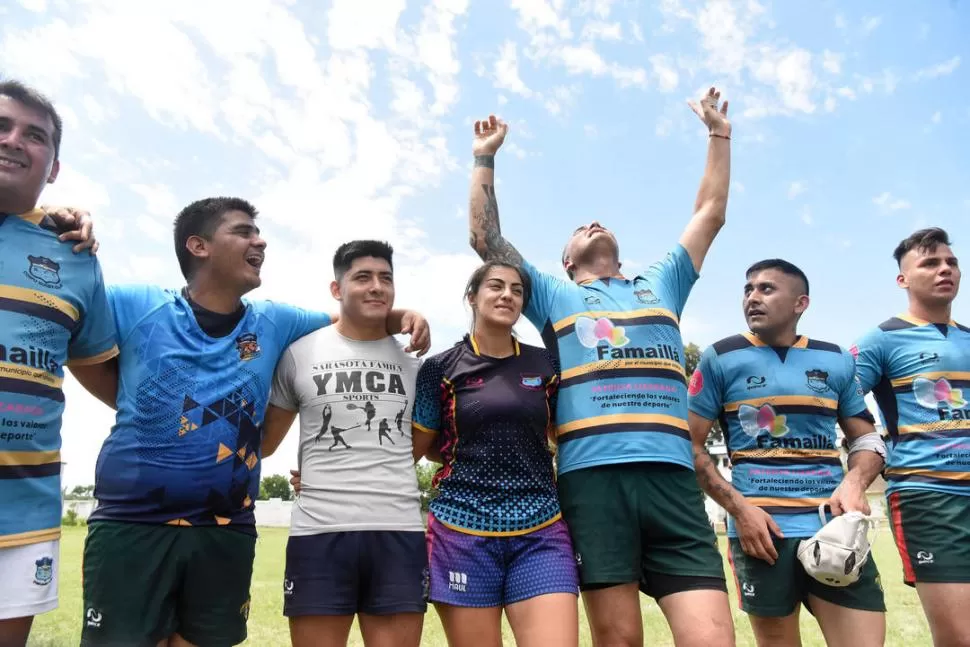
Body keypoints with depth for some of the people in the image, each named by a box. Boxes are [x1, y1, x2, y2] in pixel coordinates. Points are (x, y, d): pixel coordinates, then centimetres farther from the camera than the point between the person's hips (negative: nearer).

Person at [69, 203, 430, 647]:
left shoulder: (274, 324, 6)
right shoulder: (133, 306, -2)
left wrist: (401, 318, -3)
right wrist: (145, 408, 1)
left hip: (226, 534, 3)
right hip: (130, 527, -2)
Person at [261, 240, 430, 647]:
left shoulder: (413, 359, 9)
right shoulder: (300, 352, 5)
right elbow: (263, 441, 12)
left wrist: (378, 474, 8)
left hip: (400, 533, 2)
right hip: (319, 533, -1)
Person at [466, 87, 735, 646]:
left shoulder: (660, 285, 27)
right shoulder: (555, 297, 21)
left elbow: (710, 215, 29)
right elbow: (486, 240, 17)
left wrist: (720, 134, 32)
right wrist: (486, 160, 17)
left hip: (671, 476, 2)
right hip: (593, 477, -1)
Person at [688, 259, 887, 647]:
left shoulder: (836, 360, 11)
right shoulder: (720, 358, 1)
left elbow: (866, 438, 16)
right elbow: (691, 446, -1)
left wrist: (854, 484, -5)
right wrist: (737, 508, -12)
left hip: (834, 525, 3)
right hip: (762, 527, -2)